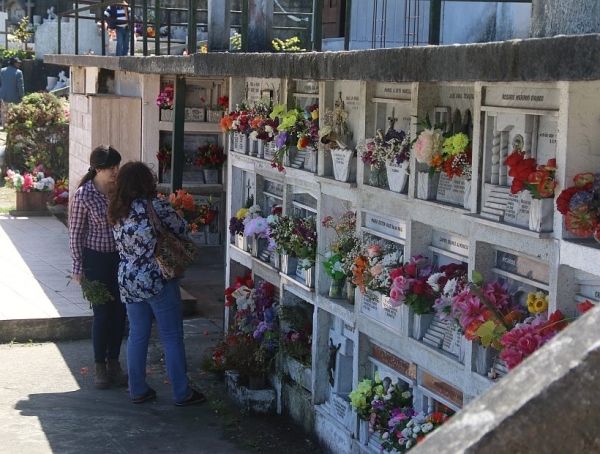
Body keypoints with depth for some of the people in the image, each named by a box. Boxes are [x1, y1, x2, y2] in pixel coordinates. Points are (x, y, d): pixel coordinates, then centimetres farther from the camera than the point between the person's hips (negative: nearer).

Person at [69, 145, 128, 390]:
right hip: (96, 259, -4)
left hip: (119, 257, 4)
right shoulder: (84, 195, -14)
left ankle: (114, 363, 23)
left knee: (119, 312, 8)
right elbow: (75, 234, -8)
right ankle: (100, 367, 17)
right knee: (103, 314, 1)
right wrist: (78, 269, -9)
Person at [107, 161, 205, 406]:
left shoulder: (116, 211, 3)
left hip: (128, 282, 6)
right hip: (158, 281, -6)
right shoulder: (156, 205, -14)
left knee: (137, 336, 14)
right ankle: (182, 393, 9)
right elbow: (182, 228, -4)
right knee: (172, 336, 3)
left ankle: (138, 390, 20)